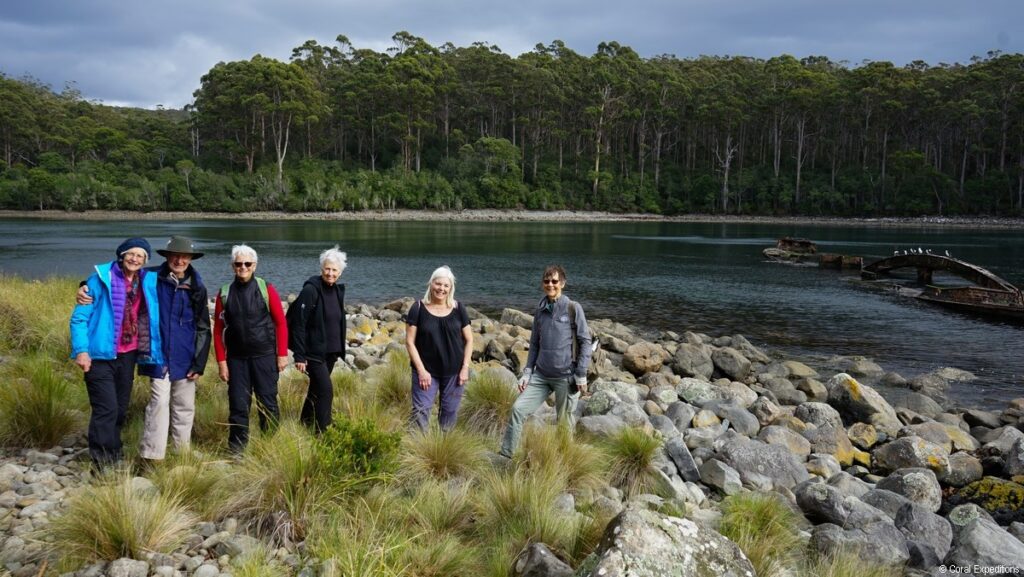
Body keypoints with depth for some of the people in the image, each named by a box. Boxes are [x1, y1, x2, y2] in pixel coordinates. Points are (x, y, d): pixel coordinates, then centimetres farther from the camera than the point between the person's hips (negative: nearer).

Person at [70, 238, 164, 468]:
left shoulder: (148, 282, 5)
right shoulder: (101, 279, -9)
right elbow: (79, 317, -9)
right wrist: (81, 350, -17)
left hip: (128, 355, 5)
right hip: (101, 355, -5)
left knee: (120, 409, 15)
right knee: (107, 409, -11)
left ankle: (114, 457, 30)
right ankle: (101, 464, -3)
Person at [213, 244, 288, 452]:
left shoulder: (266, 289, -2)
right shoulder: (224, 293, 3)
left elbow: (280, 322, -1)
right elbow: (218, 329, 5)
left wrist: (282, 354, -4)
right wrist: (221, 361, 1)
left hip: (265, 357, -1)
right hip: (236, 359, 1)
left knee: (268, 402, 5)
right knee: (238, 405, 5)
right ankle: (236, 449, 16)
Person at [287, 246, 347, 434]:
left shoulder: (338, 290, 7)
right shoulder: (310, 290, -16)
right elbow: (298, 324, -17)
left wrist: (340, 350, 18)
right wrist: (299, 356, -19)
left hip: (330, 352, 7)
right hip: (314, 352, -7)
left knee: (316, 388, 18)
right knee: (325, 390, -11)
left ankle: (305, 423, 35)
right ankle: (322, 432, -3)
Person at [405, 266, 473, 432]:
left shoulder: (458, 308, 0)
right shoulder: (418, 308, -5)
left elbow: (469, 340, 6)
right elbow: (410, 342, -5)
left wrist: (465, 367, -3)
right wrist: (421, 370, -11)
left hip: (454, 372, 2)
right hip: (426, 371, -2)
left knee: (450, 411, 10)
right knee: (420, 410, -7)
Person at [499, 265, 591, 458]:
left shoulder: (573, 308, -6)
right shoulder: (540, 310, 7)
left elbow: (585, 342, -6)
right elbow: (534, 344, 13)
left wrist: (581, 375, -9)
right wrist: (527, 372, 7)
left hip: (566, 377, -4)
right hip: (541, 375, 4)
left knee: (564, 422, 6)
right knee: (518, 408, -4)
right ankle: (505, 455, 6)